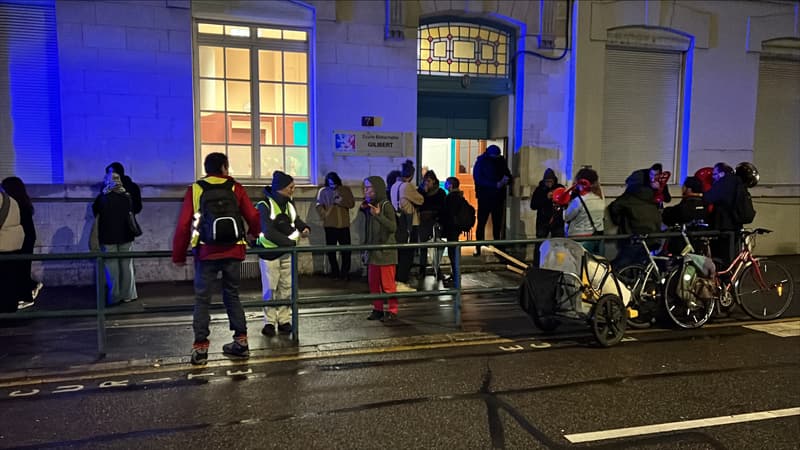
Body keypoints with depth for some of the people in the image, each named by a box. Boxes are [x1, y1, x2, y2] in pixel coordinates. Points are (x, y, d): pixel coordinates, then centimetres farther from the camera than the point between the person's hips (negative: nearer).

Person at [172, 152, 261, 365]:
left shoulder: (195, 190, 1)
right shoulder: (236, 188, 4)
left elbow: (183, 224, -3)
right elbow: (253, 217, 3)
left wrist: (178, 255, 6)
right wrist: (253, 236, 25)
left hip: (206, 253, -1)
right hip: (233, 252, 2)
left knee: (202, 300, 6)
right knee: (232, 296, 15)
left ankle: (200, 348, 4)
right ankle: (241, 341, 16)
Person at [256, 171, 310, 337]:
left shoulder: (289, 204, 4)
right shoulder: (264, 206, -16)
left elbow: (296, 220, 17)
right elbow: (269, 232, -22)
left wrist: (304, 228, -5)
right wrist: (291, 242, -23)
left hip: (287, 252, 6)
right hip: (269, 252, -6)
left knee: (286, 287, 8)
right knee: (270, 288, 2)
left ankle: (284, 320, 17)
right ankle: (269, 322, 13)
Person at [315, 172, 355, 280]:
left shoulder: (346, 190, 5)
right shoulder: (323, 191, 2)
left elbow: (352, 204, -1)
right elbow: (319, 206, -3)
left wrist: (341, 201, -17)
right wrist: (325, 216, -19)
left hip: (344, 224, 0)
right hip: (330, 225, 0)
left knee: (346, 249, 1)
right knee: (331, 249, 7)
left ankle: (345, 272, 11)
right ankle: (335, 272, 19)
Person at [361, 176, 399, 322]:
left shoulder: (386, 205, -11)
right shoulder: (369, 205, 9)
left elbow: (393, 227, -20)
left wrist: (378, 215, -28)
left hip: (386, 251, -7)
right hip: (373, 251, 7)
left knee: (387, 283, -1)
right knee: (373, 282, 10)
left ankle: (392, 311, 9)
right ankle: (377, 309, 21)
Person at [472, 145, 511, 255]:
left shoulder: (501, 162, 8)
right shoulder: (481, 162, -6)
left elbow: (509, 176, 15)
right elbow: (478, 180, -16)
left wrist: (506, 179, -11)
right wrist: (496, 185, -22)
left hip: (498, 197, 4)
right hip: (484, 197, -4)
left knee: (497, 223, 8)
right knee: (481, 222, -4)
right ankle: (479, 248, -1)